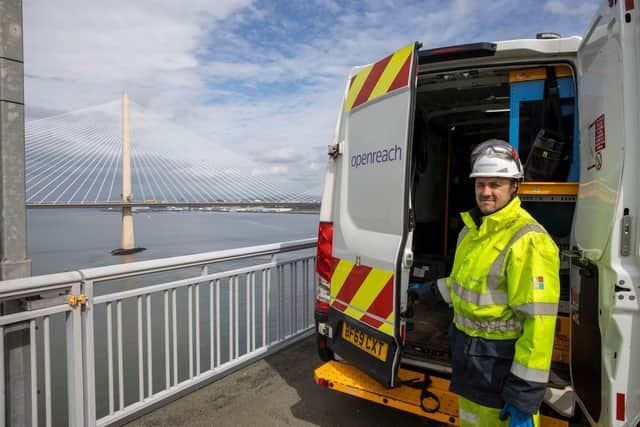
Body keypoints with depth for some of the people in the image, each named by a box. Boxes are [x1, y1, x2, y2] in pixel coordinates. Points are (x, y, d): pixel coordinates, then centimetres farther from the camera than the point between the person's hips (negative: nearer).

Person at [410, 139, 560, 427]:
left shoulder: (528, 241, -24)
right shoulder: (473, 229, 5)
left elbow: (539, 322, -26)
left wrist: (525, 394, -23)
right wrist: (434, 291, 28)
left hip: (501, 364, -8)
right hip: (467, 352, 8)